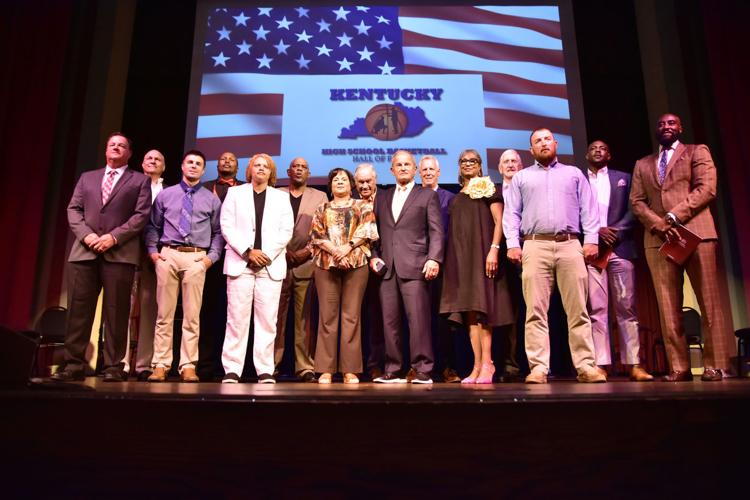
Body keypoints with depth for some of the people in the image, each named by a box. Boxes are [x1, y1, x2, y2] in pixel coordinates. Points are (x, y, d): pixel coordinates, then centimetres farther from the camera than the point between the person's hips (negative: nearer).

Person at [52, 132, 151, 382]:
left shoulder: (140, 181, 12)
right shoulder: (87, 177, 22)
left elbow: (141, 215, -1)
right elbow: (73, 209, 12)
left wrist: (113, 237, -12)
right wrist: (86, 234, -7)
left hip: (120, 253, -3)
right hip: (84, 251, 3)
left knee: (116, 313, -3)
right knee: (78, 310, 1)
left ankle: (114, 366, 2)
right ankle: (73, 364, 6)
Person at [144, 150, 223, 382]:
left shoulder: (211, 199, 11)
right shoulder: (165, 195, 13)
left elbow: (218, 232, 9)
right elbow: (153, 226, 13)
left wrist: (212, 256, -2)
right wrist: (152, 251, 2)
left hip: (197, 258, -1)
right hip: (167, 255, 1)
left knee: (192, 315, -1)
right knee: (164, 313, 2)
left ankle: (188, 366, 5)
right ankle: (161, 365, 8)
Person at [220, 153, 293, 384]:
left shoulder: (281, 197, 15)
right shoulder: (235, 193, 13)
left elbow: (286, 231, 5)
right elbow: (227, 227, 2)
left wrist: (266, 254, -8)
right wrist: (248, 251, -10)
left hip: (271, 265, 1)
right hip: (240, 263, -1)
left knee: (267, 320, -1)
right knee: (237, 319, -3)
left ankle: (265, 370, 3)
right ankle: (232, 370, 2)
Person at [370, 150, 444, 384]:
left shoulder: (428, 195, 10)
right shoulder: (382, 198, 22)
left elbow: (436, 231, 2)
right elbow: (375, 231, 21)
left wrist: (434, 258, -11)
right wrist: (373, 256, 6)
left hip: (414, 267, -4)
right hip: (387, 268, 4)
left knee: (418, 319, -9)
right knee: (390, 321, 3)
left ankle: (423, 371, -3)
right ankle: (393, 371, 10)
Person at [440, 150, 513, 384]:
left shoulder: (488, 189, 5)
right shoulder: (457, 198, 21)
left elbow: (499, 221, -5)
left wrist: (494, 250, -18)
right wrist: (449, 260, 7)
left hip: (482, 252, -5)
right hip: (461, 256, 6)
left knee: (482, 306, -11)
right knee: (469, 310, 0)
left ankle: (486, 363, -9)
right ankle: (478, 365, 1)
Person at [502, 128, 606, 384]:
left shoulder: (574, 173, 21)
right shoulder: (521, 177, 19)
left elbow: (588, 208, 12)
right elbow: (511, 213, 9)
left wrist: (591, 239, -2)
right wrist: (512, 244, -4)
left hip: (570, 245, 1)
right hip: (535, 246, -1)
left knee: (578, 310, -2)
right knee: (536, 311, -6)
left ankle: (586, 366, 1)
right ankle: (538, 367, -5)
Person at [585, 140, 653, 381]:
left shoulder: (623, 178, 18)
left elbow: (633, 209, 7)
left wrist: (615, 232, -8)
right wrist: (596, 231, -10)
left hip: (620, 247, 1)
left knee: (626, 307, -1)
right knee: (596, 309, -4)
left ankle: (634, 364, 0)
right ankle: (601, 364, -4)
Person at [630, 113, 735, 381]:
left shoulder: (697, 151, 12)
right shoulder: (642, 164, 22)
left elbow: (706, 188, -3)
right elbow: (636, 201, 10)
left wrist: (673, 217, -11)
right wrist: (658, 224, -7)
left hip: (696, 232, -2)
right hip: (657, 238, 3)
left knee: (709, 301, -4)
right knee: (668, 306, -2)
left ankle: (714, 365, 1)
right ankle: (679, 367, 0)